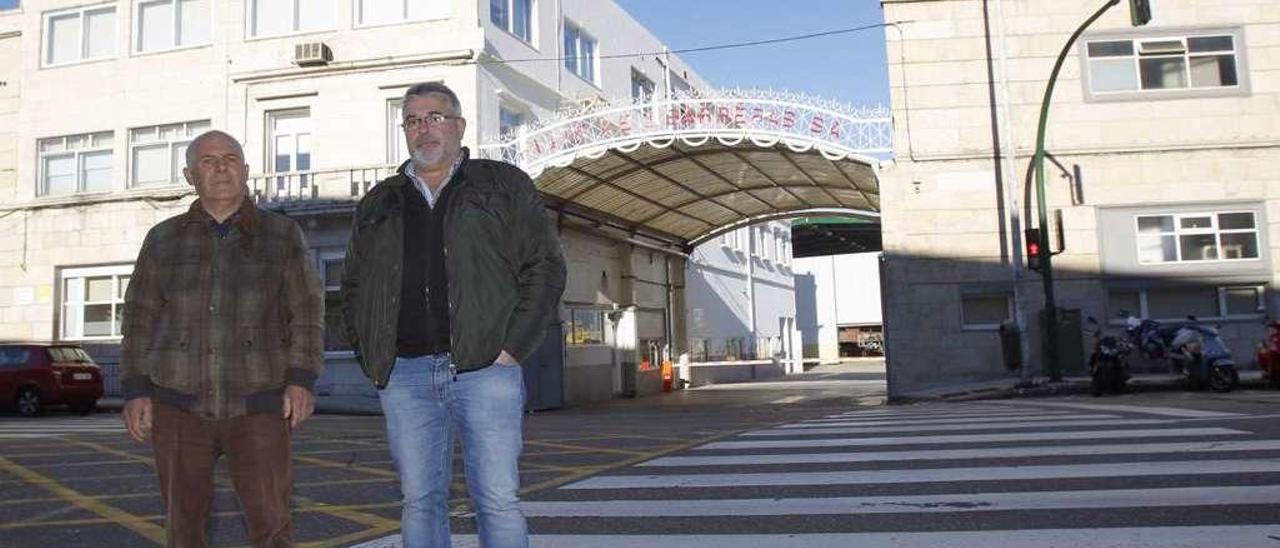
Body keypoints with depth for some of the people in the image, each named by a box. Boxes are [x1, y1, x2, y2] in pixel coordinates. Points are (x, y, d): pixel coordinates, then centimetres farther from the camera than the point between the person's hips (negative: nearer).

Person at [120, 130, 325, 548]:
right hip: (179, 405, 2)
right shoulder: (163, 239, 11)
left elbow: (307, 311, 2)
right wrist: (136, 391, 2)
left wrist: (301, 379, -8)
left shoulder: (282, 234, 6)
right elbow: (140, 318, 10)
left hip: (256, 405, -2)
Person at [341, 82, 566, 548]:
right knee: (419, 501, 8)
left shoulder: (504, 186, 8)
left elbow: (545, 268, 2)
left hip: (484, 370, -3)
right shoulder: (379, 204, 18)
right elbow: (352, 287, 22)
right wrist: (372, 361, 9)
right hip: (405, 377, 4)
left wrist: (512, 349, -7)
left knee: (498, 500, -3)